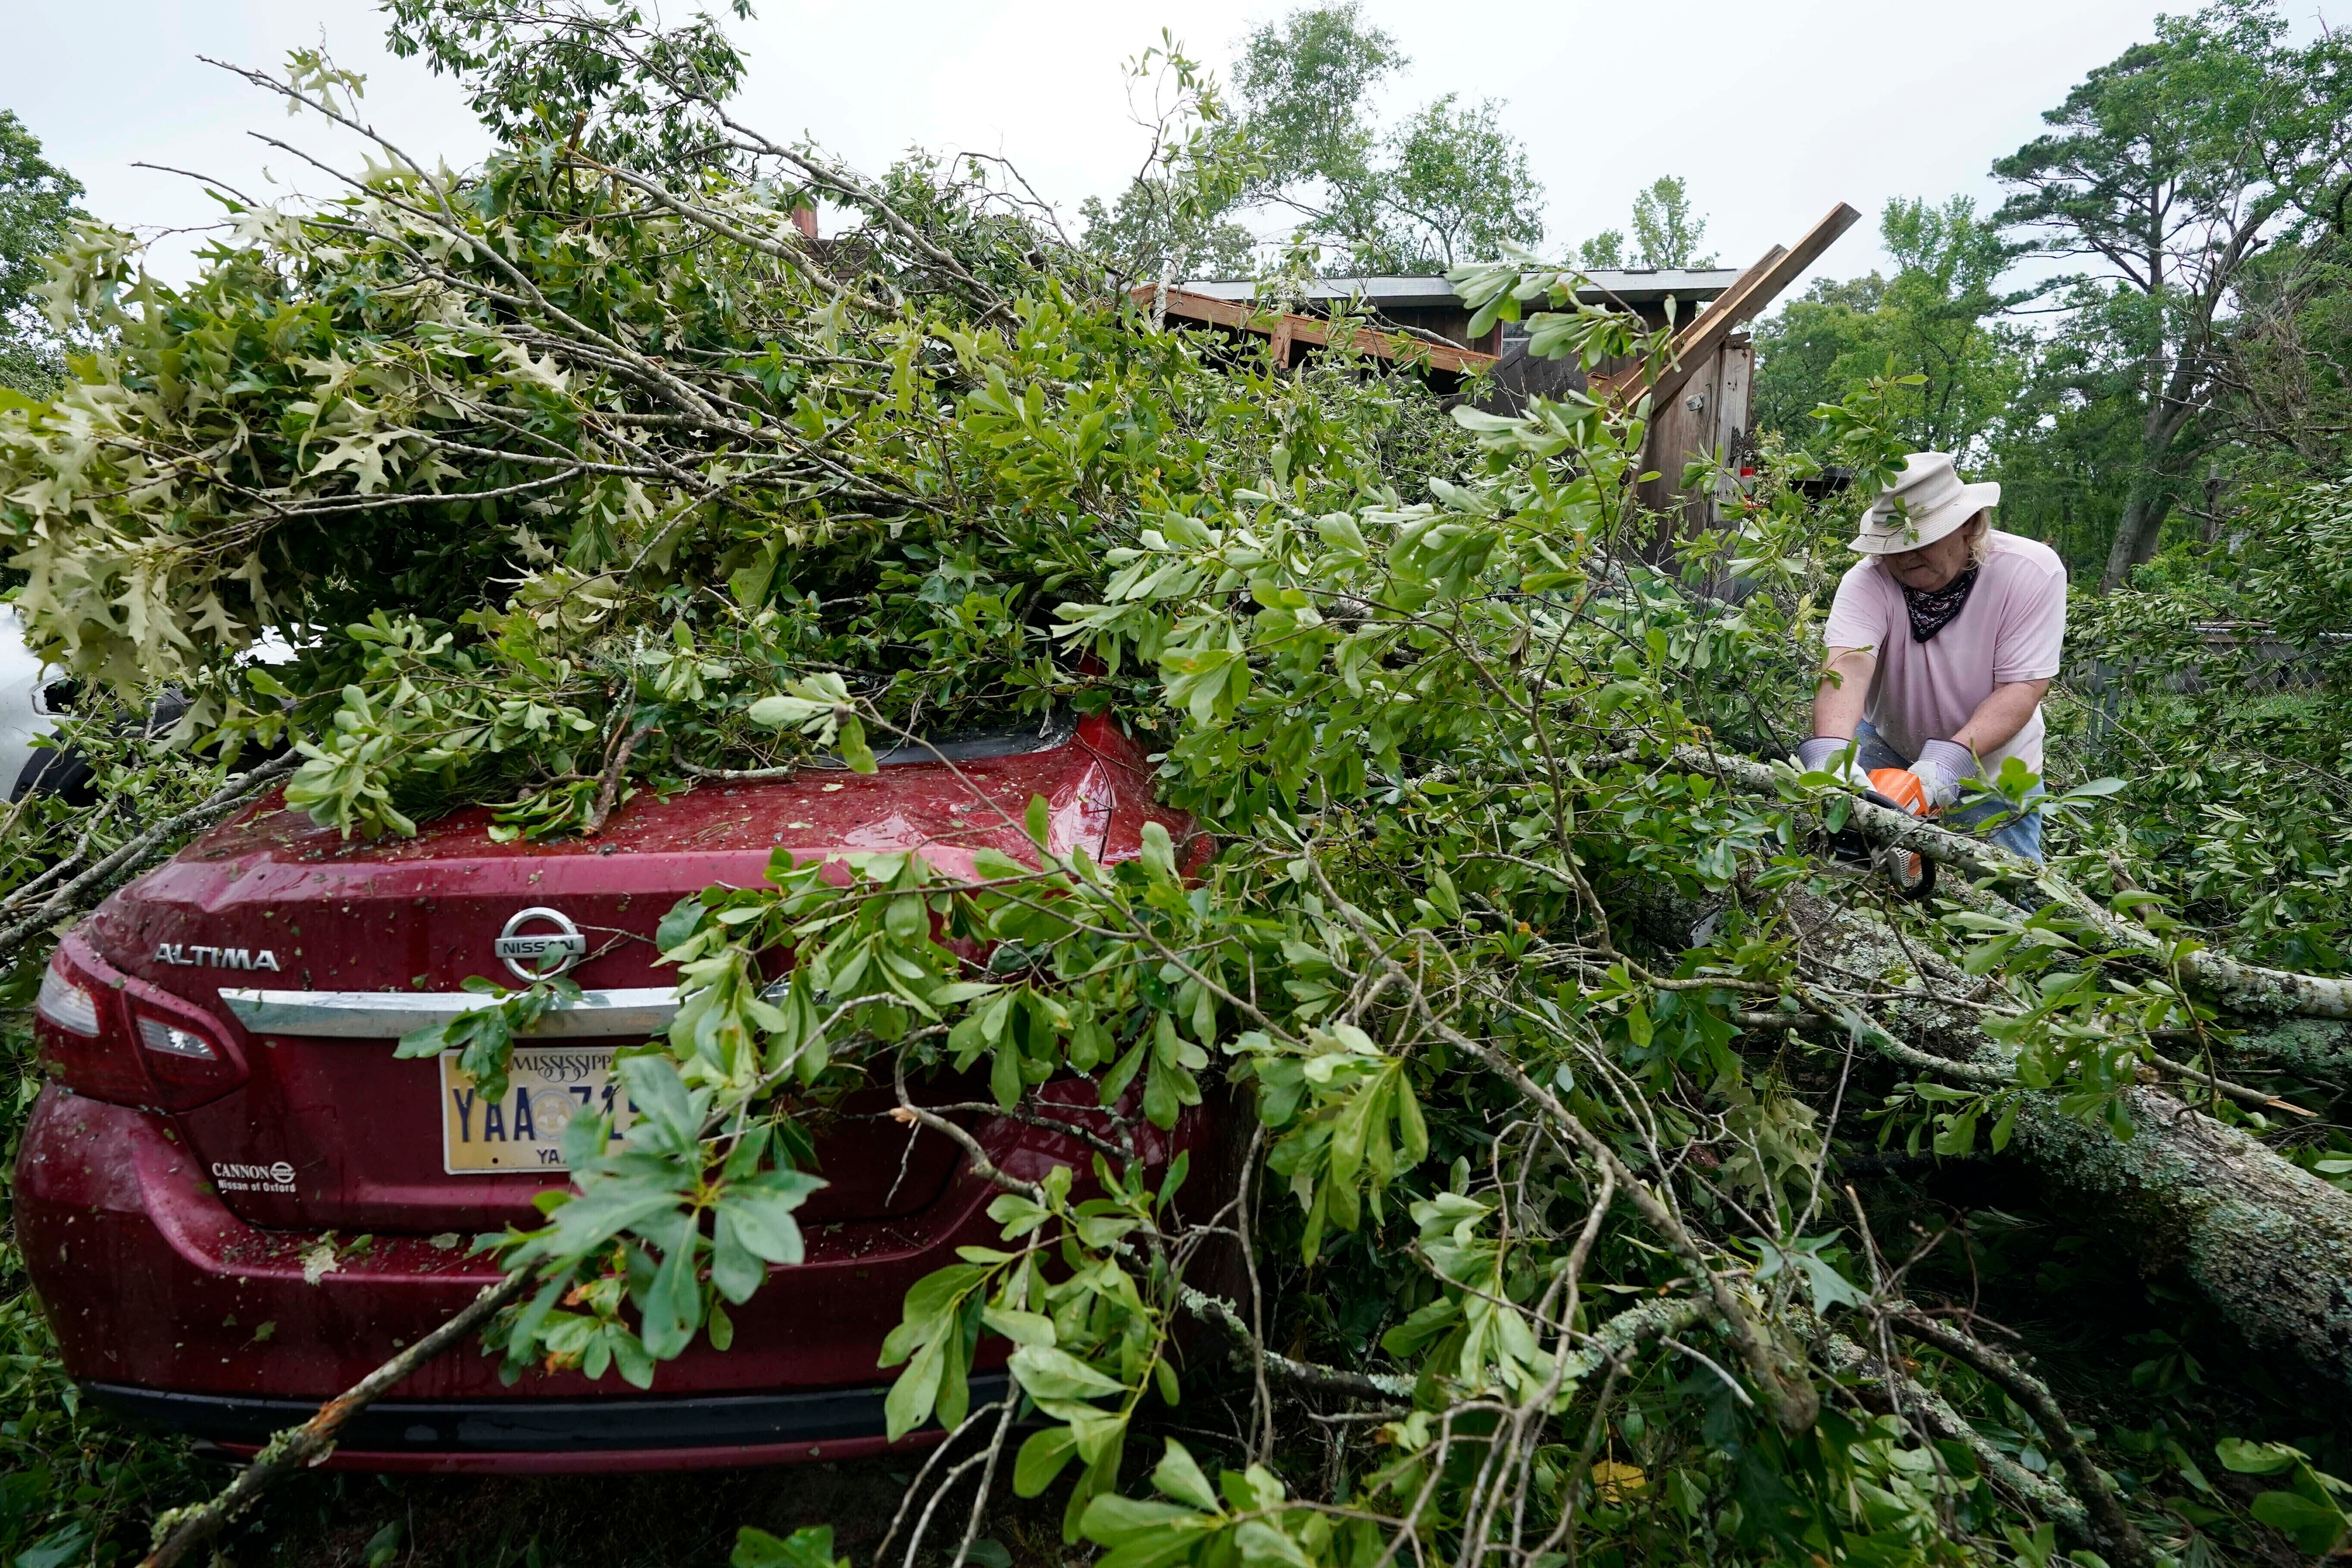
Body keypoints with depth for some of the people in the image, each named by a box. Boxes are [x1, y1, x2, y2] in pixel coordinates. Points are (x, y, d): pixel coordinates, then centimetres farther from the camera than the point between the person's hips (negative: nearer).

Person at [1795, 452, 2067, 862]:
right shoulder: (1868, 581, -22)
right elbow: (1849, 665, -37)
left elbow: (2022, 688, -23)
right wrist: (1829, 749, -56)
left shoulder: (2033, 572, -20)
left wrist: (1951, 758, -39)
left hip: (1992, 765, 0)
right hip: (1887, 748, 0)